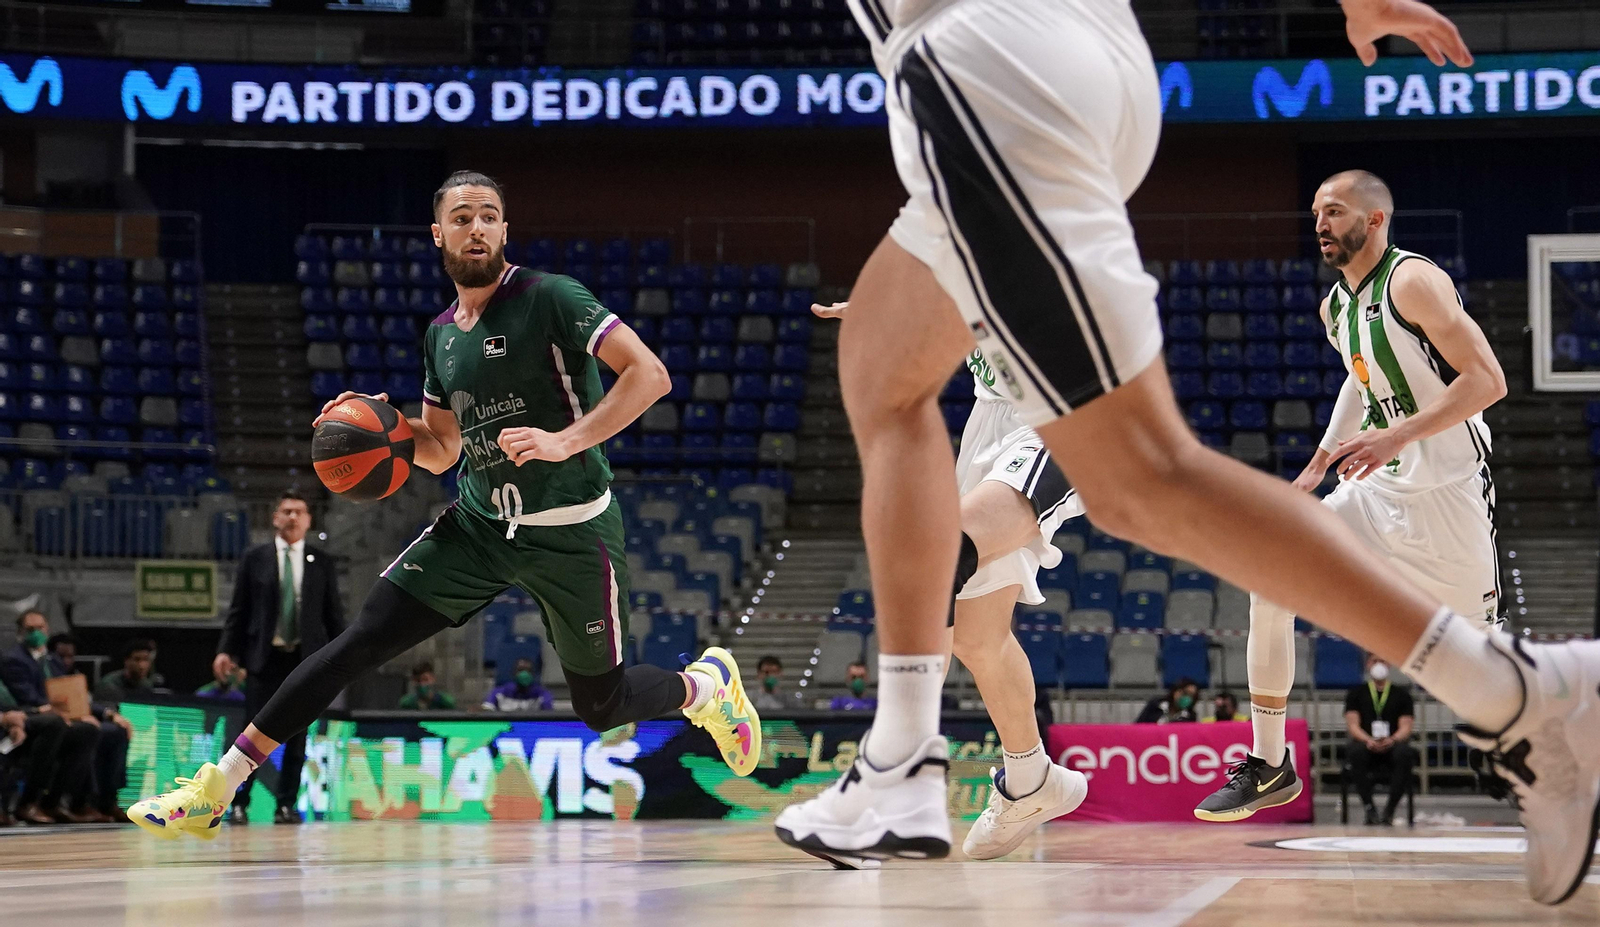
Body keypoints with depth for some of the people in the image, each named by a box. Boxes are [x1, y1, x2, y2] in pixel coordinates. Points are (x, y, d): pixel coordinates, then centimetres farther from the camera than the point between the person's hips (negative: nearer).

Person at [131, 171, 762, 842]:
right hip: (479, 526, 5)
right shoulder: (441, 334, 10)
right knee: (361, 642, -7)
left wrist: (568, 441, -29)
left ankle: (708, 685, 40)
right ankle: (215, 789, -6)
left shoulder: (549, 298, -11)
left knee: (600, 708, 6)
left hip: (571, 531, -5)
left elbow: (649, 374, -19)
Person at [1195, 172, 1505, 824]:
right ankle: (1268, 765, -4)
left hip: (1451, 492, -7)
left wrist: (1396, 435, -29)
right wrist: (1318, 464, 20)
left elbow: (1488, 380, -22)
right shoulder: (1335, 308, 10)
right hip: (1382, 488, 7)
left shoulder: (1412, 281, -15)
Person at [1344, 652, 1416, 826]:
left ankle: (1389, 809, -30)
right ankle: (1369, 809, -32)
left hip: (1392, 746, 0)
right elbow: (1352, 724, 3)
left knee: (1404, 753, -36)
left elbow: (1405, 727, 4)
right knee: (1355, 752, -37)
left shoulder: (1401, 695, 15)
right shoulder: (1356, 693, 15)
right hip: (1366, 744, 0)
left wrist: (1392, 740, -20)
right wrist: (1368, 740, -19)